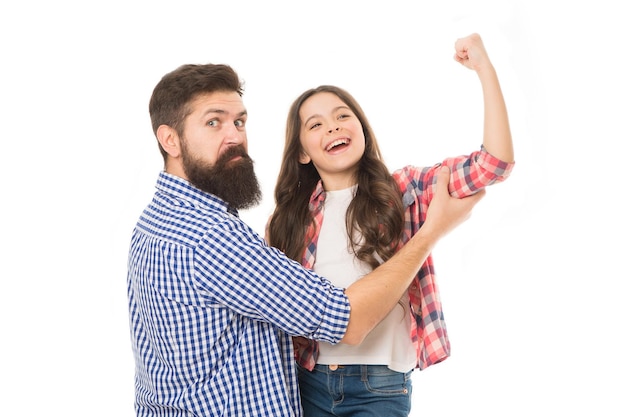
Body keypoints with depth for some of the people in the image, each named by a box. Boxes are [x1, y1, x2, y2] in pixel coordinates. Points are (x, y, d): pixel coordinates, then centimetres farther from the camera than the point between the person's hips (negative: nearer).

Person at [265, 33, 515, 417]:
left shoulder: (405, 191, -3)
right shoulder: (291, 217, 3)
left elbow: (495, 163, -13)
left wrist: (485, 68, -17)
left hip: (381, 386, -2)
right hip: (309, 383, 2)